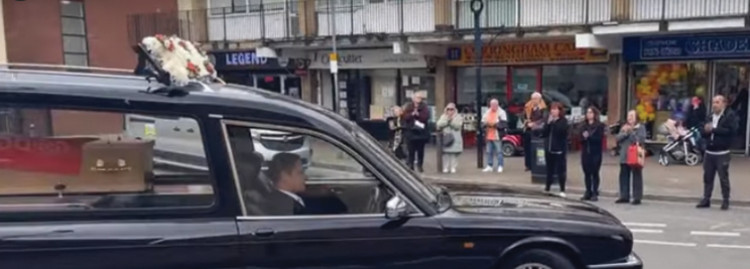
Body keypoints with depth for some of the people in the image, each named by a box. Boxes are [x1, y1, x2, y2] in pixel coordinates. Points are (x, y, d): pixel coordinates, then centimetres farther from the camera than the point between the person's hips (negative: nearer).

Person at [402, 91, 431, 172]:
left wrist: (418, 114, -22)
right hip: (411, 131, 0)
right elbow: (405, 116, -3)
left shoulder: (424, 107, 3)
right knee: (411, 149, 2)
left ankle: (420, 165, 14)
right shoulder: (409, 106, 5)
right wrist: (412, 114, -18)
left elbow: (426, 117, -10)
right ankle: (410, 165, 12)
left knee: (420, 150, 4)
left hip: (421, 131, 0)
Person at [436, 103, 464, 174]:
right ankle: (445, 168, 1)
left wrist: (452, 120, -10)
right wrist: (447, 120, -9)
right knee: (446, 153, -3)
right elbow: (439, 125, -3)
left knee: (454, 154, -5)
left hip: (455, 138, -1)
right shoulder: (443, 117, 13)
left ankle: (453, 168, 0)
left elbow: (458, 125, -8)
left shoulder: (458, 117, 7)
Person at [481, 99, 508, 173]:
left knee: (499, 151, -2)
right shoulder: (486, 113, 14)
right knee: (489, 152, 7)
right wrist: (486, 124, -8)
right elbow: (482, 123, 14)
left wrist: (495, 125, -21)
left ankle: (500, 166, 6)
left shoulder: (501, 113, -2)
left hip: (497, 136, -5)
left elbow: (504, 124, -11)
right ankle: (489, 166, 15)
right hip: (488, 136, 5)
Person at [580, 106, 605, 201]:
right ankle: (588, 192, 12)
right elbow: (581, 137, 7)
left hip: (595, 152, -4)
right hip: (585, 152, 4)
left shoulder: (600, 125, -1)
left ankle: (595, 193, 2)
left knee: (595, 173, -2)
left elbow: (599, 138, -11)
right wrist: (584, 137, -13)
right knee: (587, 173, 5)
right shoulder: (584, 125, 13)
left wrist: (589, 136, -17)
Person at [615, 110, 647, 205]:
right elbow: (618, 138, 4)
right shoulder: (624, 127, 14)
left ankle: (637, 197, 2)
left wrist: (631, 132, -15)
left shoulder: (641, 127, 0)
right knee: (624, 176, 7)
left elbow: (641, 139, -13)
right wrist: (625, 132, -11)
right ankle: (624, 196, 14)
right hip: (624, 156, 5)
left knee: (636, 177, -2)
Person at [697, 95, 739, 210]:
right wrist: (706, 130, -8)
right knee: (707, 177, 9)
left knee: (723, 178, -1)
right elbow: (704, 133, 15)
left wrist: (713, 129, -16)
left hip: (722, 153, -6)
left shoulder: (730, 116, -5)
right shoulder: (709, 117, 15)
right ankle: (706, 199, 16)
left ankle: (725, 201, 9)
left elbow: (731, 131, -19)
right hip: (709, 152, 6)